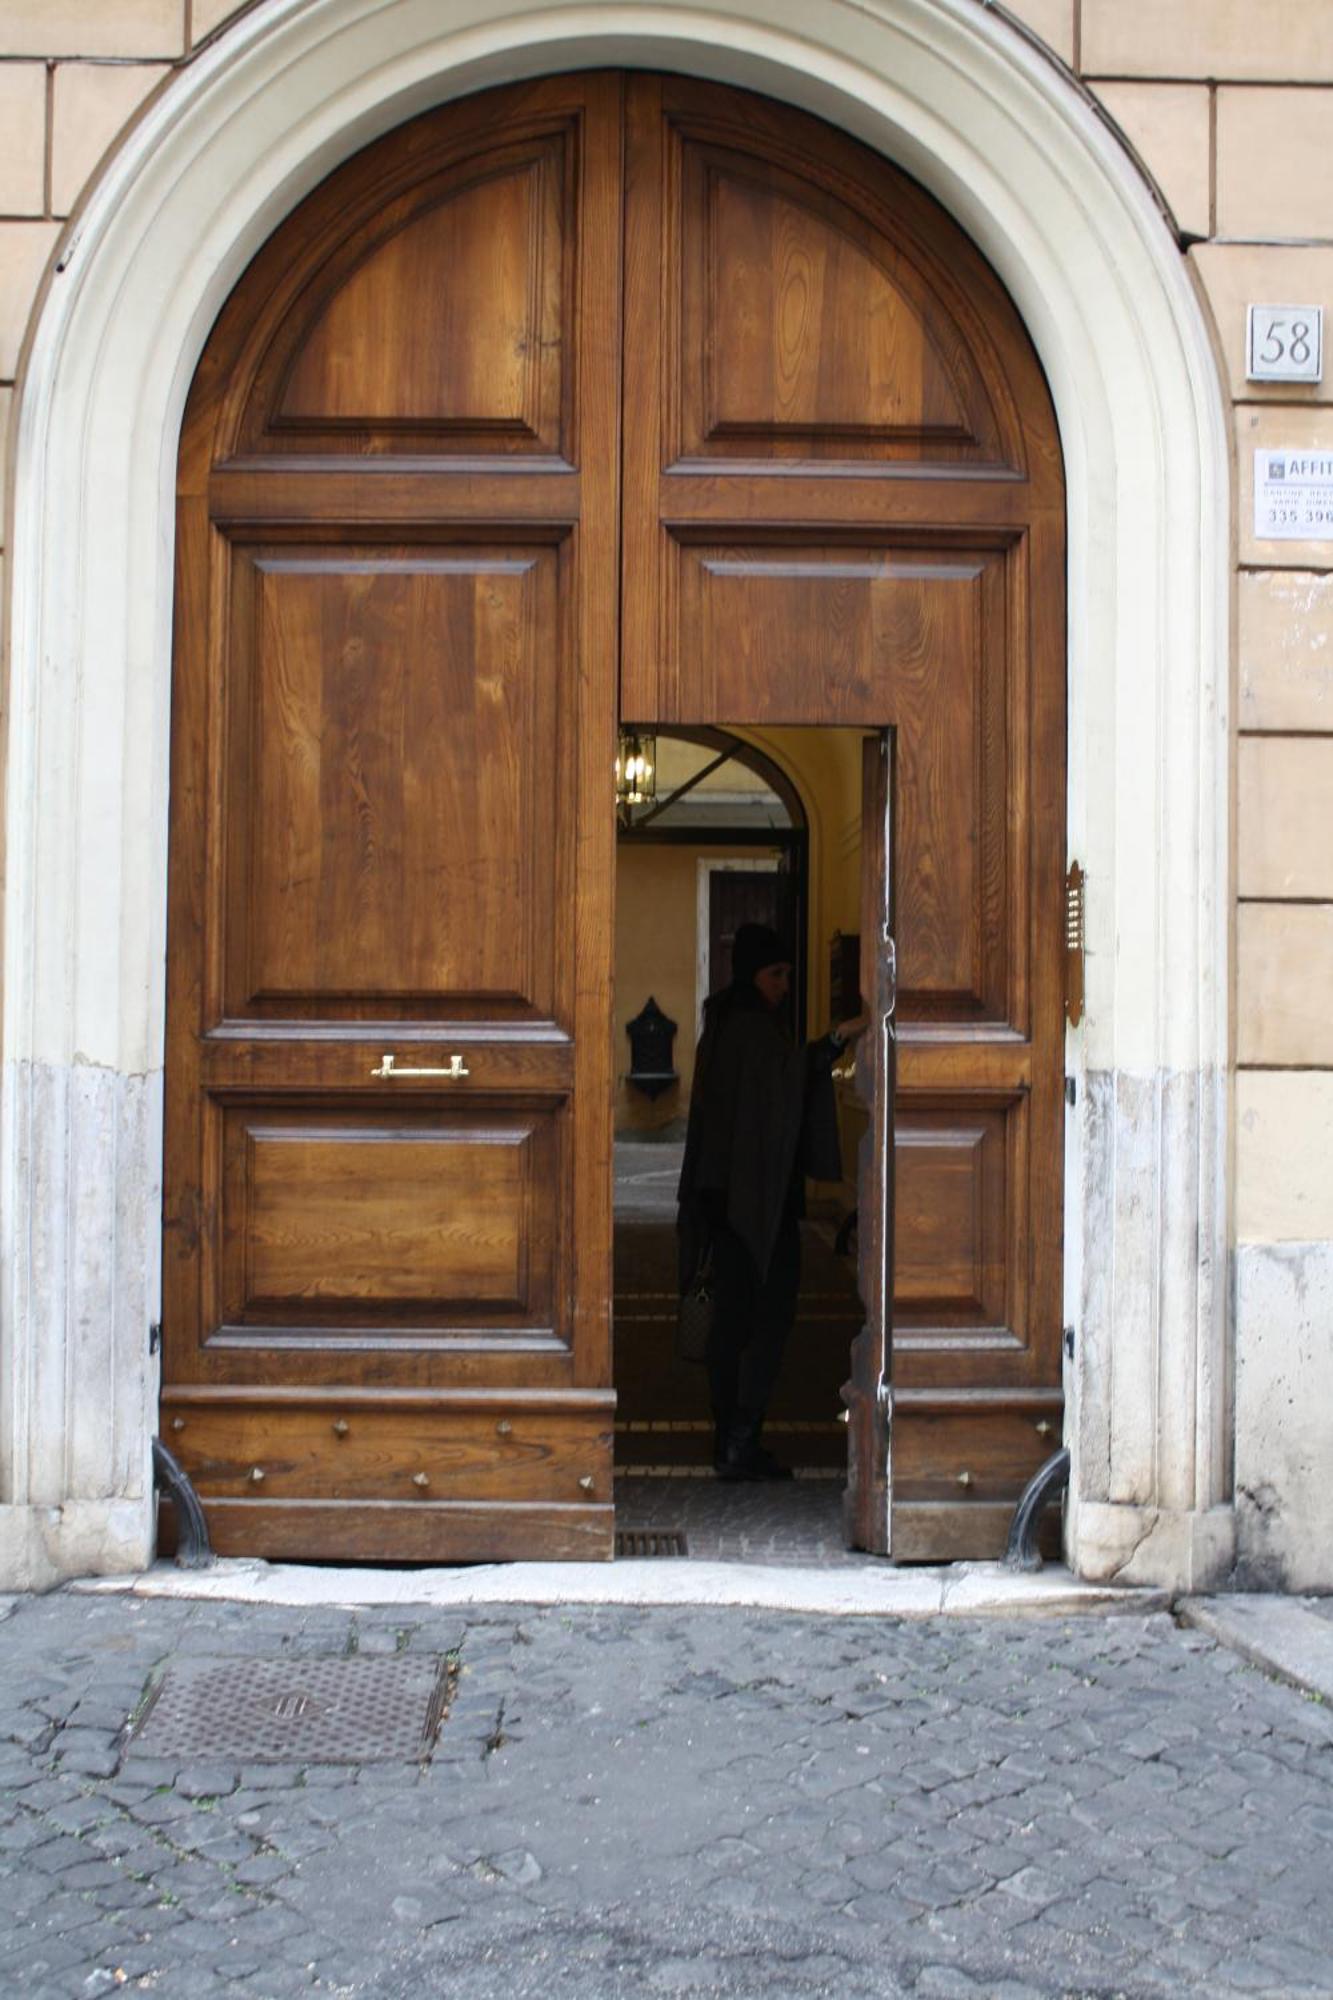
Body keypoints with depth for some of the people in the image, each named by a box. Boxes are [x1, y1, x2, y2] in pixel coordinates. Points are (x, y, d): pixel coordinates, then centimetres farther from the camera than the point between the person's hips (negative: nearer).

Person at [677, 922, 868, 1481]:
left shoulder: (724, 1024, 16)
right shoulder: (753, 1027, -13)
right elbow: (786, 1077, -30)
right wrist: (835, 1039, -38)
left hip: (723, 1192, 9)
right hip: (759, 1195, -9)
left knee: (732, 1317, 9)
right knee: (771, 1314, -4)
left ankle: (729, 1442, 14)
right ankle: (741, 1441, -6)